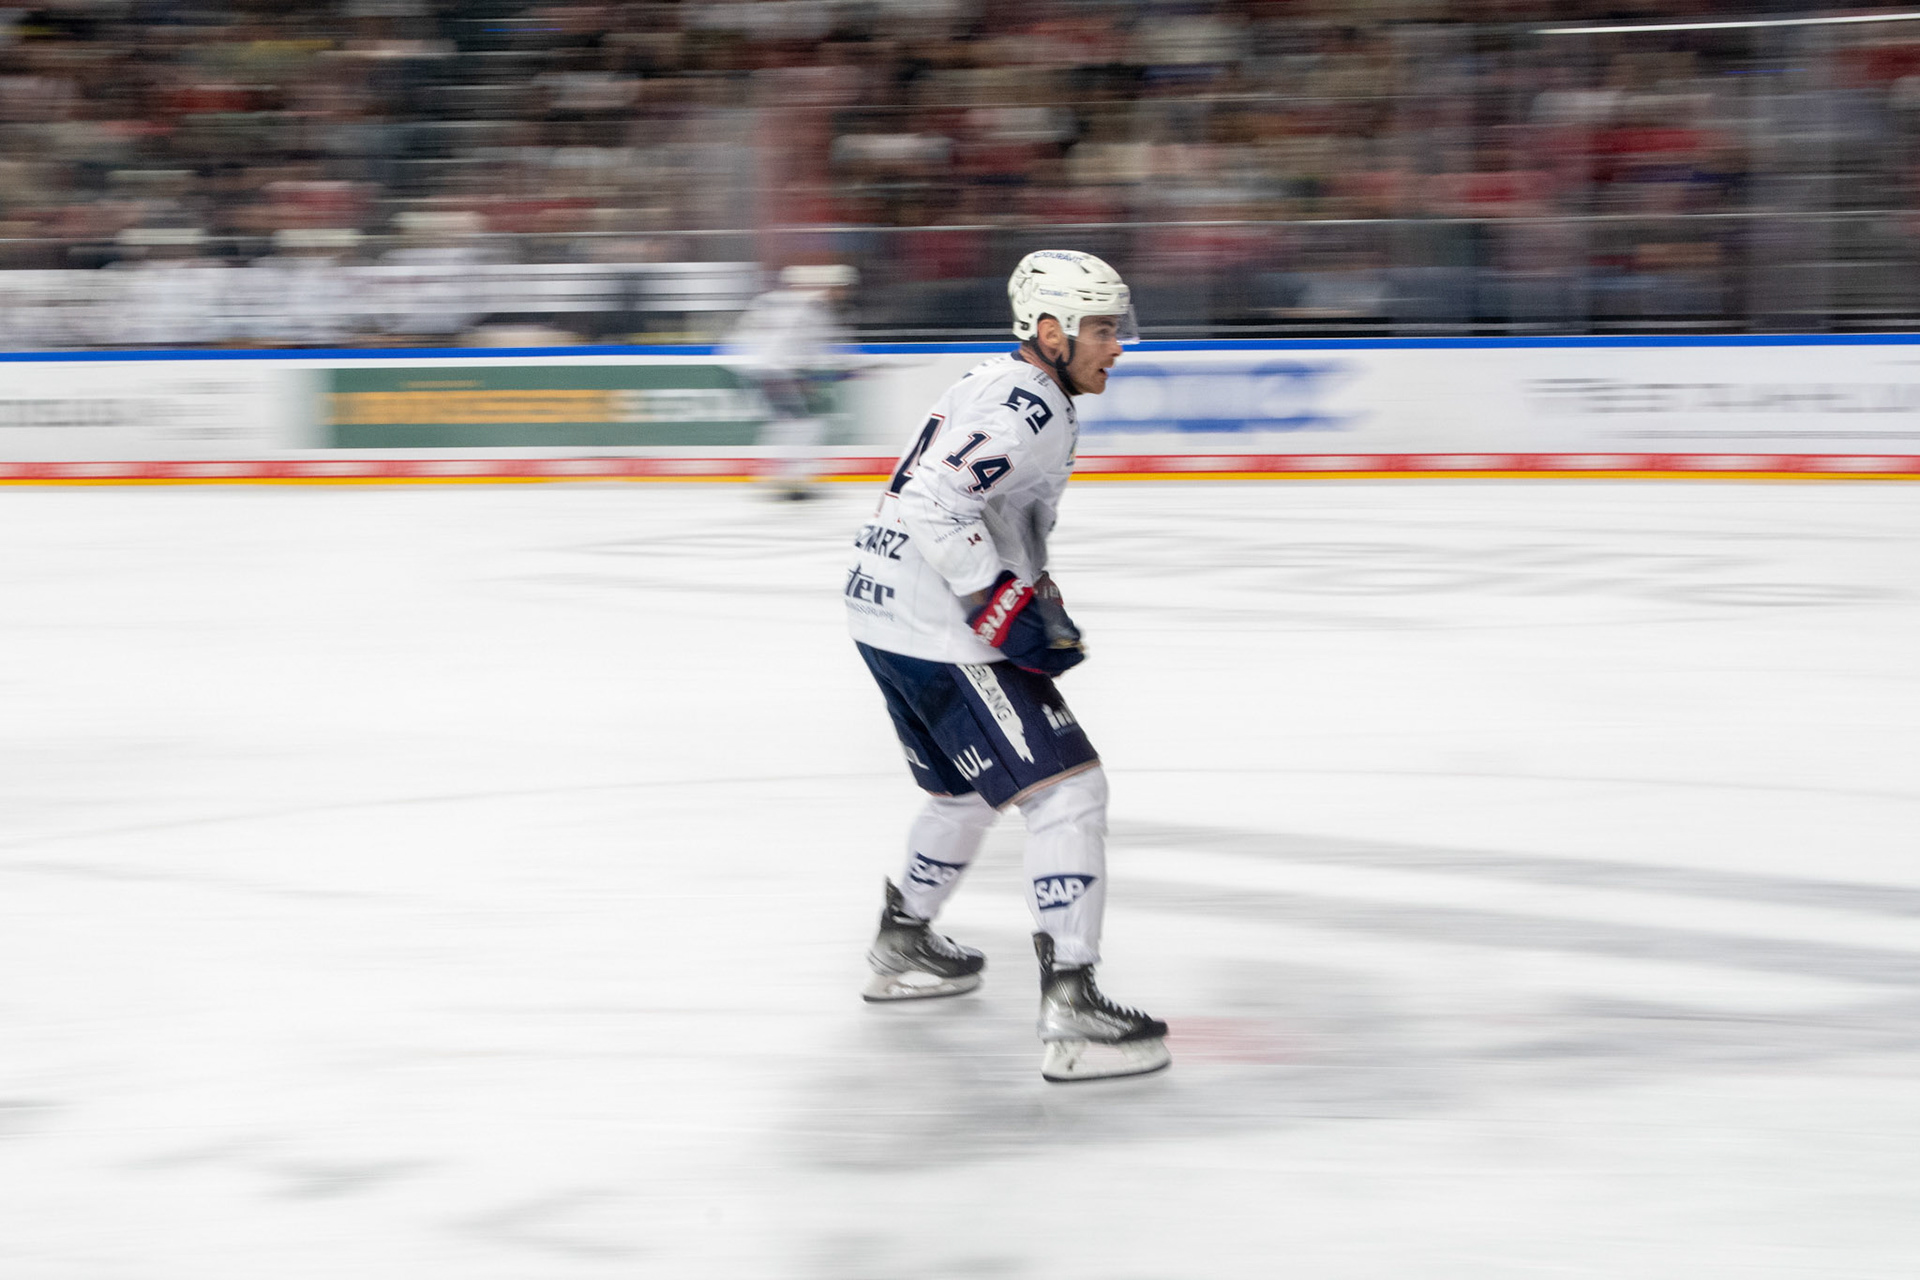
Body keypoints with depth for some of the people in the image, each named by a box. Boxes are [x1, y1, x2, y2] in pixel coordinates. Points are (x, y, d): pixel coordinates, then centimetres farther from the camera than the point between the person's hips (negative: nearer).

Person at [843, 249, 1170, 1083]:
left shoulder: (1005, 390, 17)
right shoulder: (1027, 409, -17)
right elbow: (938, 506, -27)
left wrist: (1040, 604, 21)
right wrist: (1007, 611, -24)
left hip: (882, 609, 11)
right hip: (937, 631, -11)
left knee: (970, 788, 30)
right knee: (1065, 789, -13)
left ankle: (902, 947, 47)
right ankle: (1070, 1013, -20)